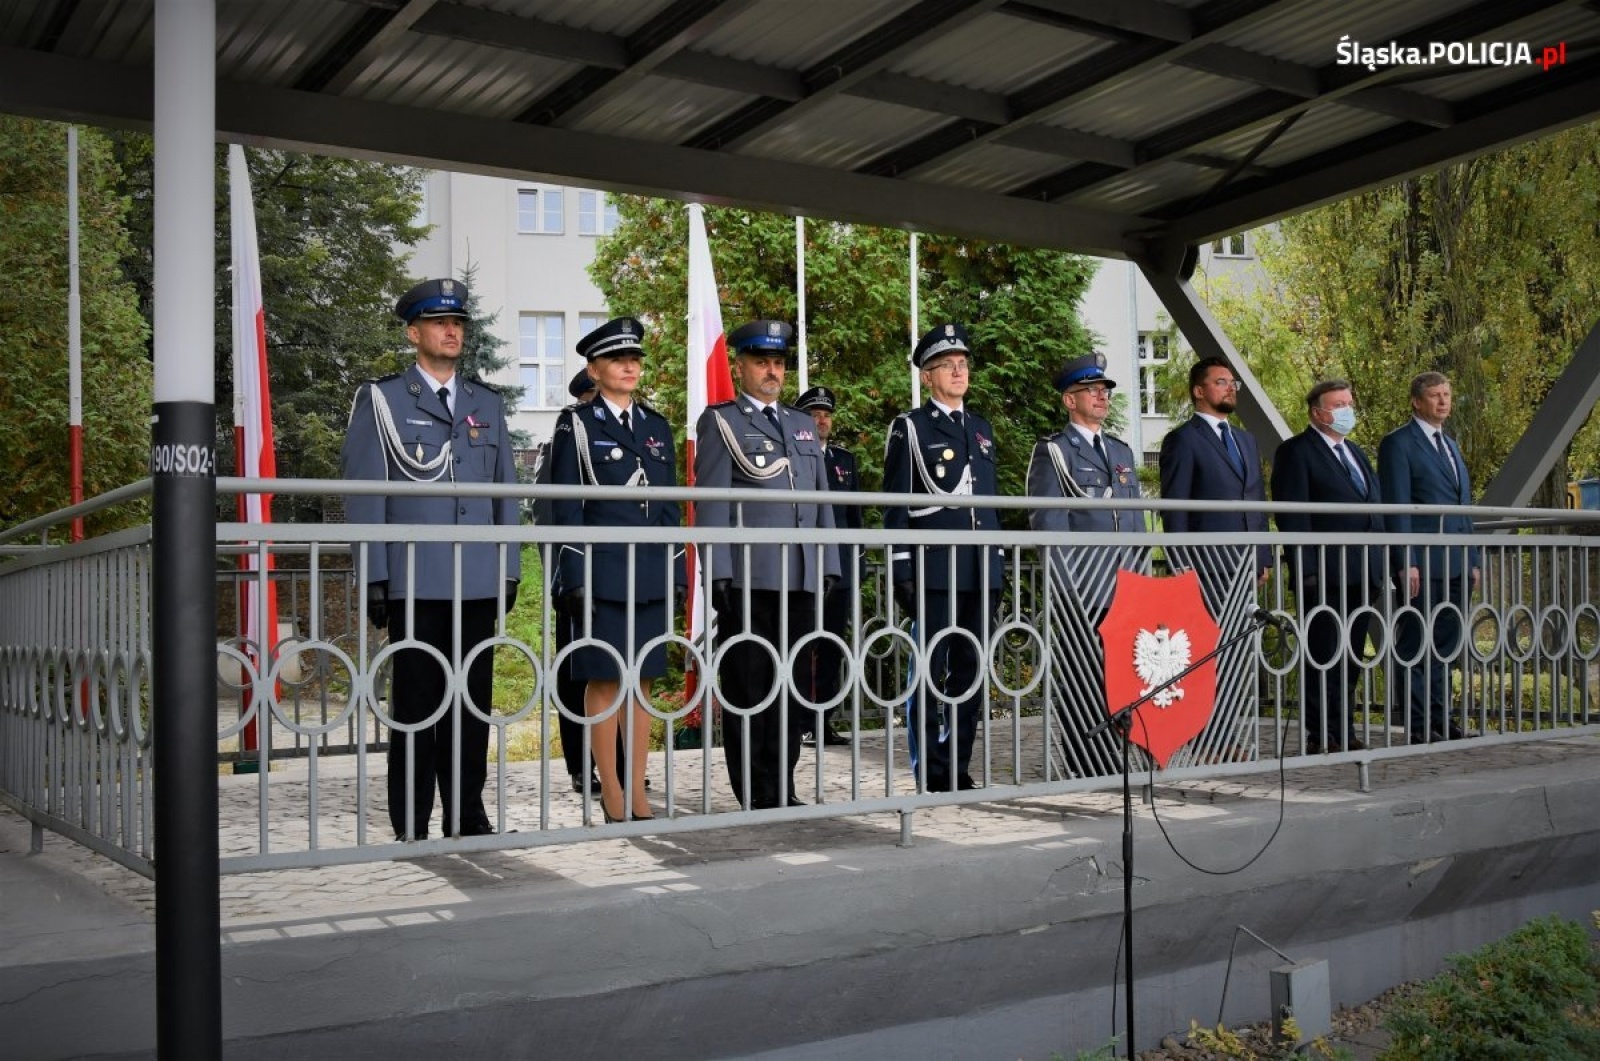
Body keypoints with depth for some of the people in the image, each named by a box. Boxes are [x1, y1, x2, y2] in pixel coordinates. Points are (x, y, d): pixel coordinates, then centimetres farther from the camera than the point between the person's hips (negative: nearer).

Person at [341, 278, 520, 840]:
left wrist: (510, 568, 9)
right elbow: (364, 495, -1)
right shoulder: (380, 399, 3)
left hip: (479, 582, 4)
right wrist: (374, 577, -7)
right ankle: (411, 825, 10)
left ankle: (467, 814, 17)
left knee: (472, 700, 7)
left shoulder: (487, 404, 15)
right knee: (416, 703, 1)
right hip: (414, 582, -3)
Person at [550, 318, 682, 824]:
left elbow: (669, 506, 15)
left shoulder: (657, 426, 14)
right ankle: (612, 791, 10)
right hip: (601, 571, -4)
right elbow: (566, 507, -4)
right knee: (604, 681, 1)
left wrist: (675, 573, 10)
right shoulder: (576, 424, 1)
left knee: (642, 681, 8)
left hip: (651, 573, 5)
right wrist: (575, 579, -10)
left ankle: (637, 791, 14)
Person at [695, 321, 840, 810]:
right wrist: (720, 574, -11)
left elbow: (821, 500, 20)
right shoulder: (719, 422, 3)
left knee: (791, 689, 9)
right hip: (747, 580, -5)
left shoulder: (802, 424, 20)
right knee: (747, 689, 0)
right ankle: (755, 796, 6)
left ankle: (783, 790, 18)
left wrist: (828, 564, 12)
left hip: (801, 581, 6)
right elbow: (711, 503, -4)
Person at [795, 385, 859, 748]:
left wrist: (859, 555, 12)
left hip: (839, 566, 5)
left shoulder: (845, 458, 17)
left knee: (832, 646, 7)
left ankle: (825, 720, 13)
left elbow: (853, 511, 18)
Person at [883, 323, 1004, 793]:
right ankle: (931, 771, 6)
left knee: (971, 669, 8)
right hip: (933, 569, -5)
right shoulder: (910, 427, 1)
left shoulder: (982, 429, 18)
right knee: (930, 670, 0)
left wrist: (998, 562, 15)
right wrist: (900, 570, -10)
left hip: (982, 570, 6)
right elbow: (896, 505, -3)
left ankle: (959, 766, 16)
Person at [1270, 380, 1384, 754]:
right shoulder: (1296, 452, -4)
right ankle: (1321, 736, 1)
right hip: (1324, 577, -8)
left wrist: (1378, 567, 14)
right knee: (1323, 658, -5)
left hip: (1361, 575, 8)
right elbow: (1292, 516, -12)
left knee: (1351, 658, 11)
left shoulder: (1356, 453, 21)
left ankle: (1343, 732, 18)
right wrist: (1305, 570, -19)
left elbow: (1372, 510, 23)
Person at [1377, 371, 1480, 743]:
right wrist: (1406, 563, -17)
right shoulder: (1398, 443, -4)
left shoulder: (1450, 445, 21)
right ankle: (1417, 724, 2)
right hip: (1421, 563, -8)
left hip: (1455, 565, 8)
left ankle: (1440, 718, 18)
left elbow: (1463, 504, 23)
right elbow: (1396, 507, -11)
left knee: (1446, 644, 10)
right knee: (1415, 646, -2)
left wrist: (1472, 560, 17)